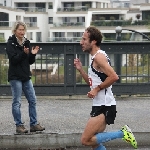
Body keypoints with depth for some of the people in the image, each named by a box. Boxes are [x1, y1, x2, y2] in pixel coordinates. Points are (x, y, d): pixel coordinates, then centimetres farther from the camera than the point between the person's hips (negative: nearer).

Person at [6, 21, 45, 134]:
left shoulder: (26, 43, 12)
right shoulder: (11, 43, -6)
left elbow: (30, 61, 13)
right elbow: (13, 59, -15)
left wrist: (33, 54, -6)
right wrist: (24, 53, -27)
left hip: (26, 76, 6)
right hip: (15, 77, -6)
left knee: (32, 100, 4)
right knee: (17, 102, -3)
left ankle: (34, 124, 10)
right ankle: (19, 125, 2)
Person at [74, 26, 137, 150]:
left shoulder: (99, 56, -14)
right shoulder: (95, 57, 17)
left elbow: (114, 77, -24)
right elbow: (92, 84, 23)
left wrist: (97, 89, -17)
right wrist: (80, 69, 12)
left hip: (104, 107, -10)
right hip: (99, 106, 10)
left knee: (86, 140, -12)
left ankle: (122, 133, -7)